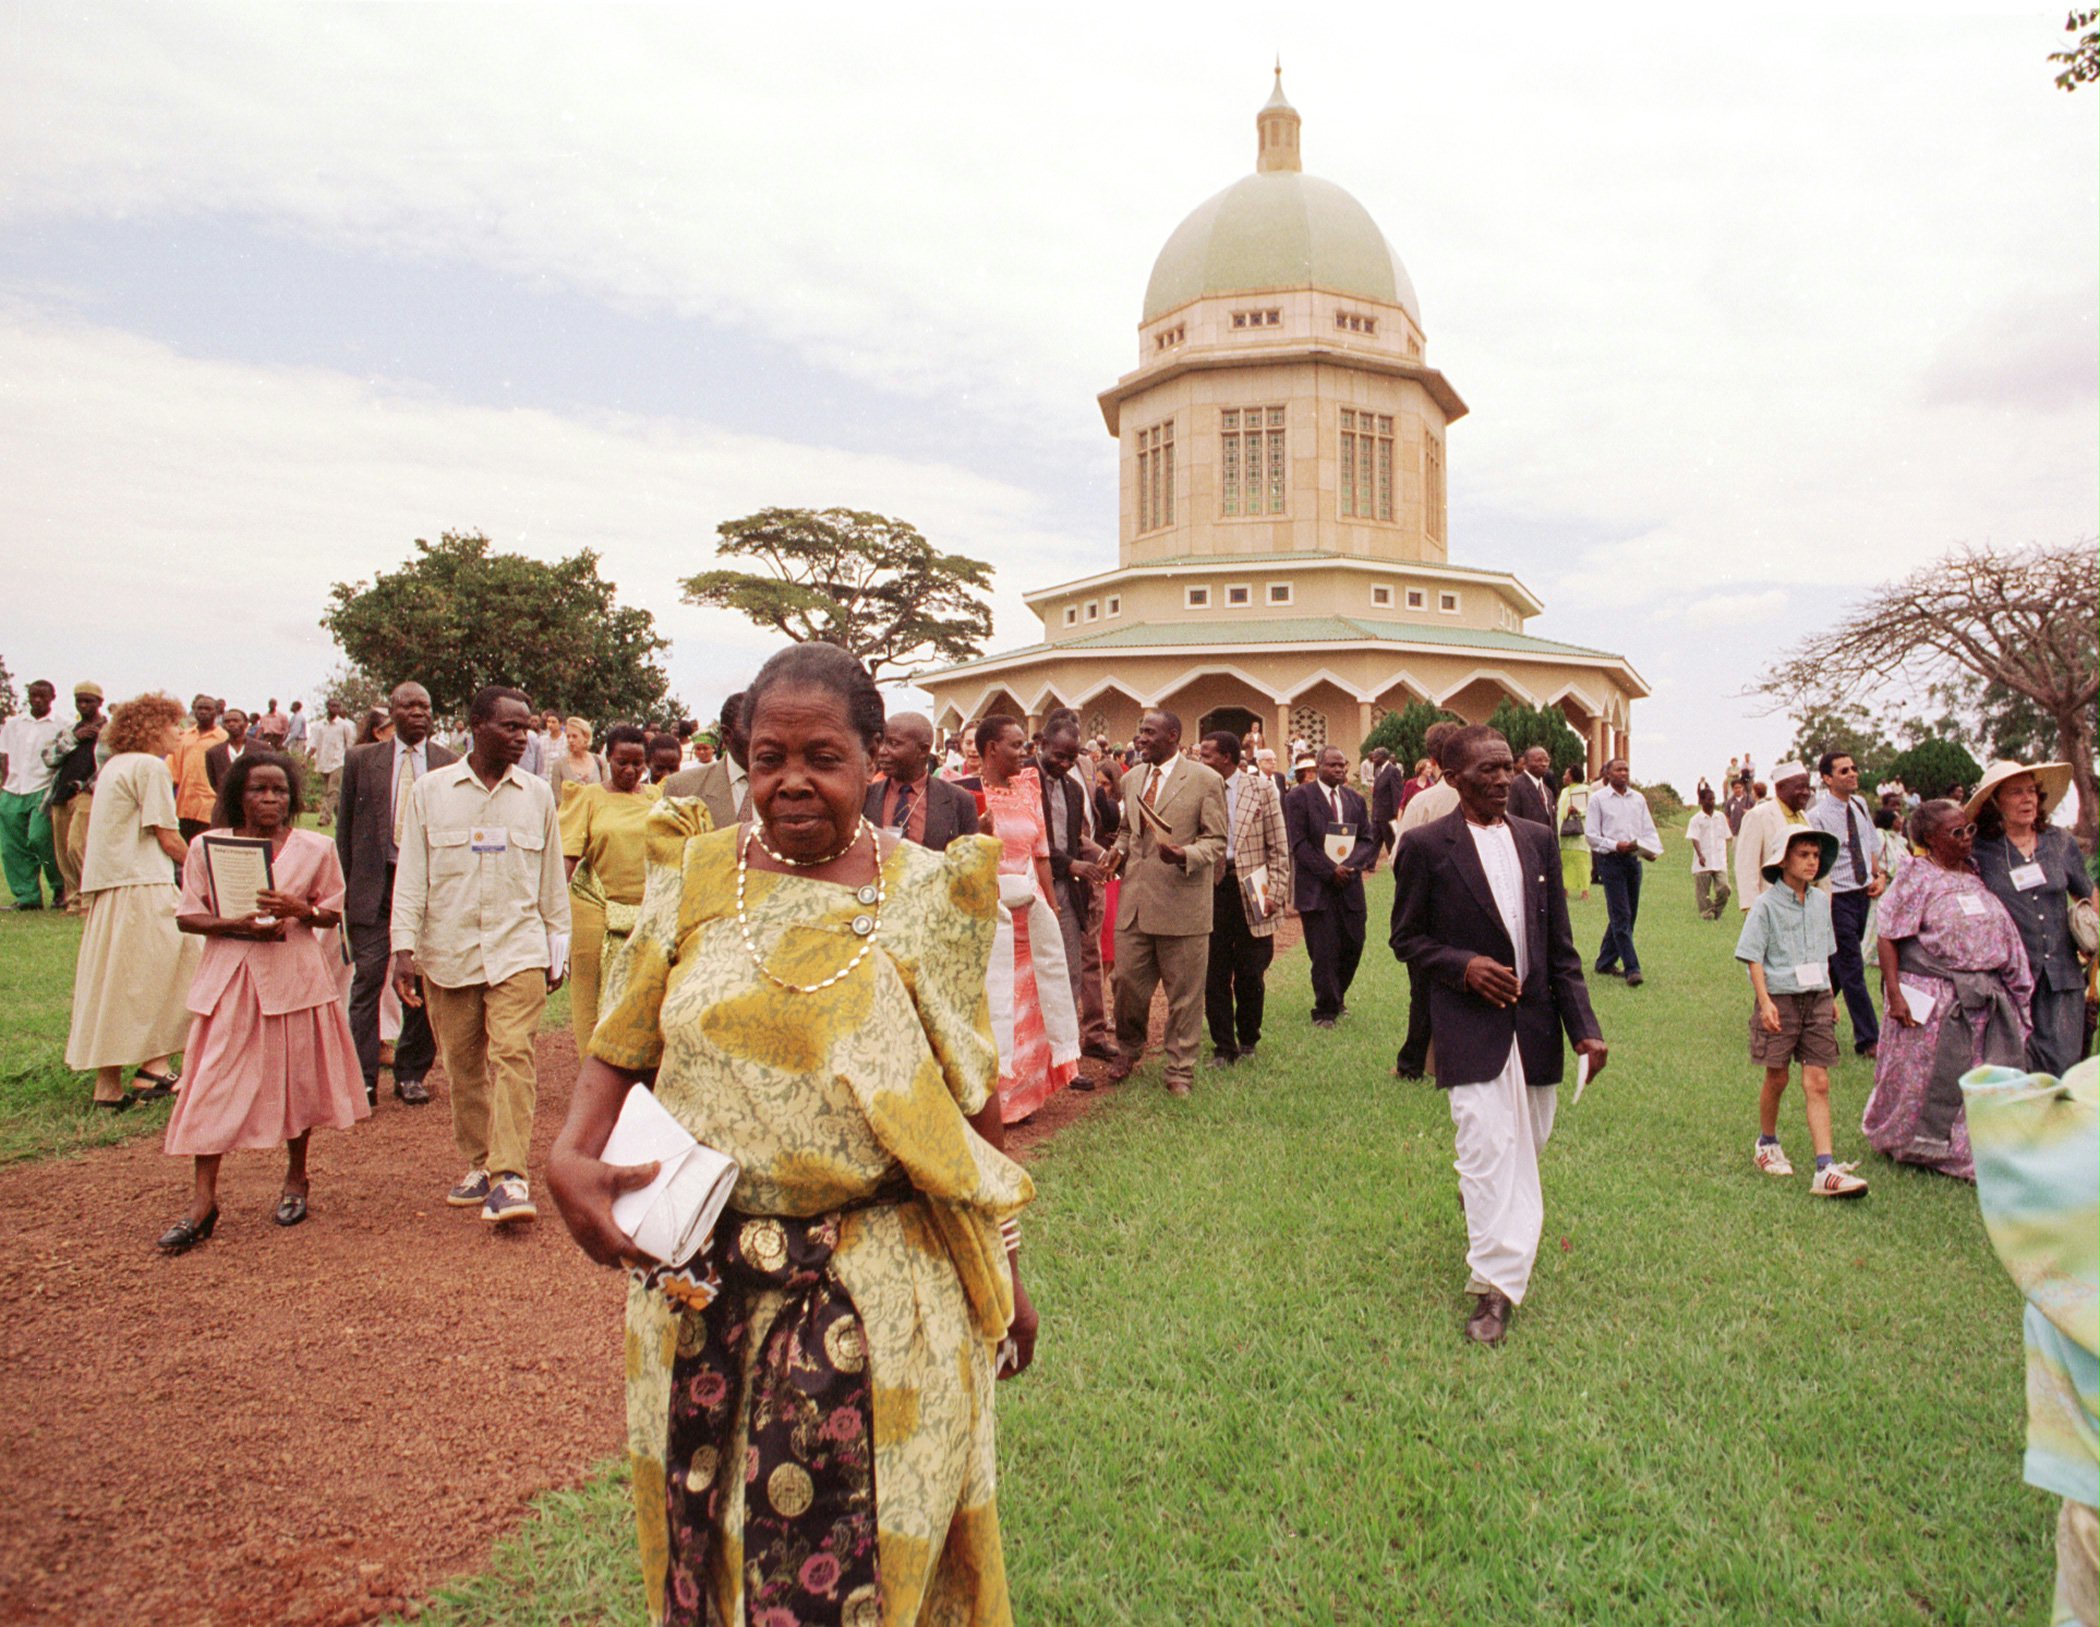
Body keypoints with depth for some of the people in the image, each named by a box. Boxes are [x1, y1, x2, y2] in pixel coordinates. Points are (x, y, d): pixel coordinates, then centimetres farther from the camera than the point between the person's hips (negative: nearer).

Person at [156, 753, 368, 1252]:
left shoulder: (315, 848, 2)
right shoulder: (206, 847, 3)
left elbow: (333, 913, 6)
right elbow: (188, 916, 3)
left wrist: (299, 910, -16)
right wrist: (237, 924, -15)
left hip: (295, 976, 0)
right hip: (229, 977, 0)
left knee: (296, 1080, 8)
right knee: (213, 1086, -2)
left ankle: (295, 1180, 27)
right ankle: (202, 1202, 5)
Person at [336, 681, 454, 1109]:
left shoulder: (450, 764, 5)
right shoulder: (361, 759, 7)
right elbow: (345, 826, 9)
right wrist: (344, 885, 3)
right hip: (373, 884, 0)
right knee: (368, 978, -3)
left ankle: (411, 1074, 18)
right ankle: (363, 1078, 3)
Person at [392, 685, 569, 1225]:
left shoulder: (538, 795, 6)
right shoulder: (431, 790, 4)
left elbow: (553, 880, 13)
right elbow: (412, 876, 4)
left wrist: (558, 950, 13)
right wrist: (404, 950, -4)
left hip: (518, 948, -1)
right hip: (448, 951, 1)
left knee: (512, 1055, -11)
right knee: (463, 1065, 8)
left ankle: (510, 1177, -10)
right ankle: (478, 1163, 23)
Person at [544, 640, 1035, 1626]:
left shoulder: (928, 896, -3)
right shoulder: (692, 881, 3)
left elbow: (972, 1098, 1)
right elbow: (622, 1052, 6)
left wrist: (1005, 1270, 4)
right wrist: (571, 1157, -13)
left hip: (882, 1289, -2)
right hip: (702, 1278, 3)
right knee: (702, 1533, 17)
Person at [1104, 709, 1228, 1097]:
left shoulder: (1205, 780, -3)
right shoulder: (1131, 780, 14)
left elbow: (1216, 840, -4)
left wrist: (1184, 855, -22)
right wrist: (1119, 851, 5)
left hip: (1181, 902, -4)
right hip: (1134, 900, 4)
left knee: (1184, 993, 5)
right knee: (1127, 981, 8)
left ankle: (1180, 1071, 19)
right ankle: (1128, 1048, 33)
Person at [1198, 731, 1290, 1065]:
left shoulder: (1261, 788, 0)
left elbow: (1279, 846, 1)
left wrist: (1275, 894, -7)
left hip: (1250, 889, -2)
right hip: (1212, 886, 2)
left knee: (1251, 974, 6)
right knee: (1214, 974, 3)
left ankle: (1248, 1040, 26)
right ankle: (1223, 1046, 15)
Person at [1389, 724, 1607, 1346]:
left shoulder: (1538, 840, 7)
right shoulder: (1425, 845, -6)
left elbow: (1560, 944, 7)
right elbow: (1406, 936, 0)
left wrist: (1584, 1027, 1)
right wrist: (1464, 966, -17)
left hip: (1535, 1020, 5)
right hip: (1470, 1023, -5)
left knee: (1528, 1142, 17)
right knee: (1489, 1149, -9)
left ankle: (1475, 1198, 48)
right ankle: (1495, 1287, 2)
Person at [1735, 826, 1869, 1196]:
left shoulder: (1821, 901, 9)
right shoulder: (1767, 905, -7)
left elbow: (1823, 954, 20)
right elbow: (1753, 957, -8)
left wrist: (1830, 996, 18)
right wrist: (1765, 1001, -16)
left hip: (1817, 999, 4)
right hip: (1780, 999, -4)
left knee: (1818, 1083, -2)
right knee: (1777, 1078, 8)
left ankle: (1826, 1169, -6)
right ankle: (1767, 1143, 32)